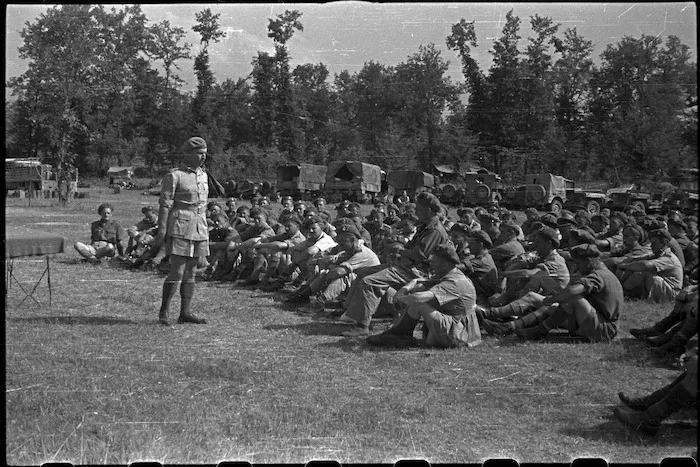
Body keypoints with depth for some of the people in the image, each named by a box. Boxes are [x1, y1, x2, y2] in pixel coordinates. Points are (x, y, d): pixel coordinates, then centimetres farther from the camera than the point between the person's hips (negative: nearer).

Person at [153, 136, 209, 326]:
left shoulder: (203, 175, 14)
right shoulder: (174, 176, -8)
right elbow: (165, 205, -11)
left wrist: (205, 230, 20)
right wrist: (162, 230, -16)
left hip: (199, 229, 7)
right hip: (180, 227, -7)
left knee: (190, 272, 9)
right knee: (177, 272, -9)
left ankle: (185, 312, 13)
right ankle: (163, 312, 2)